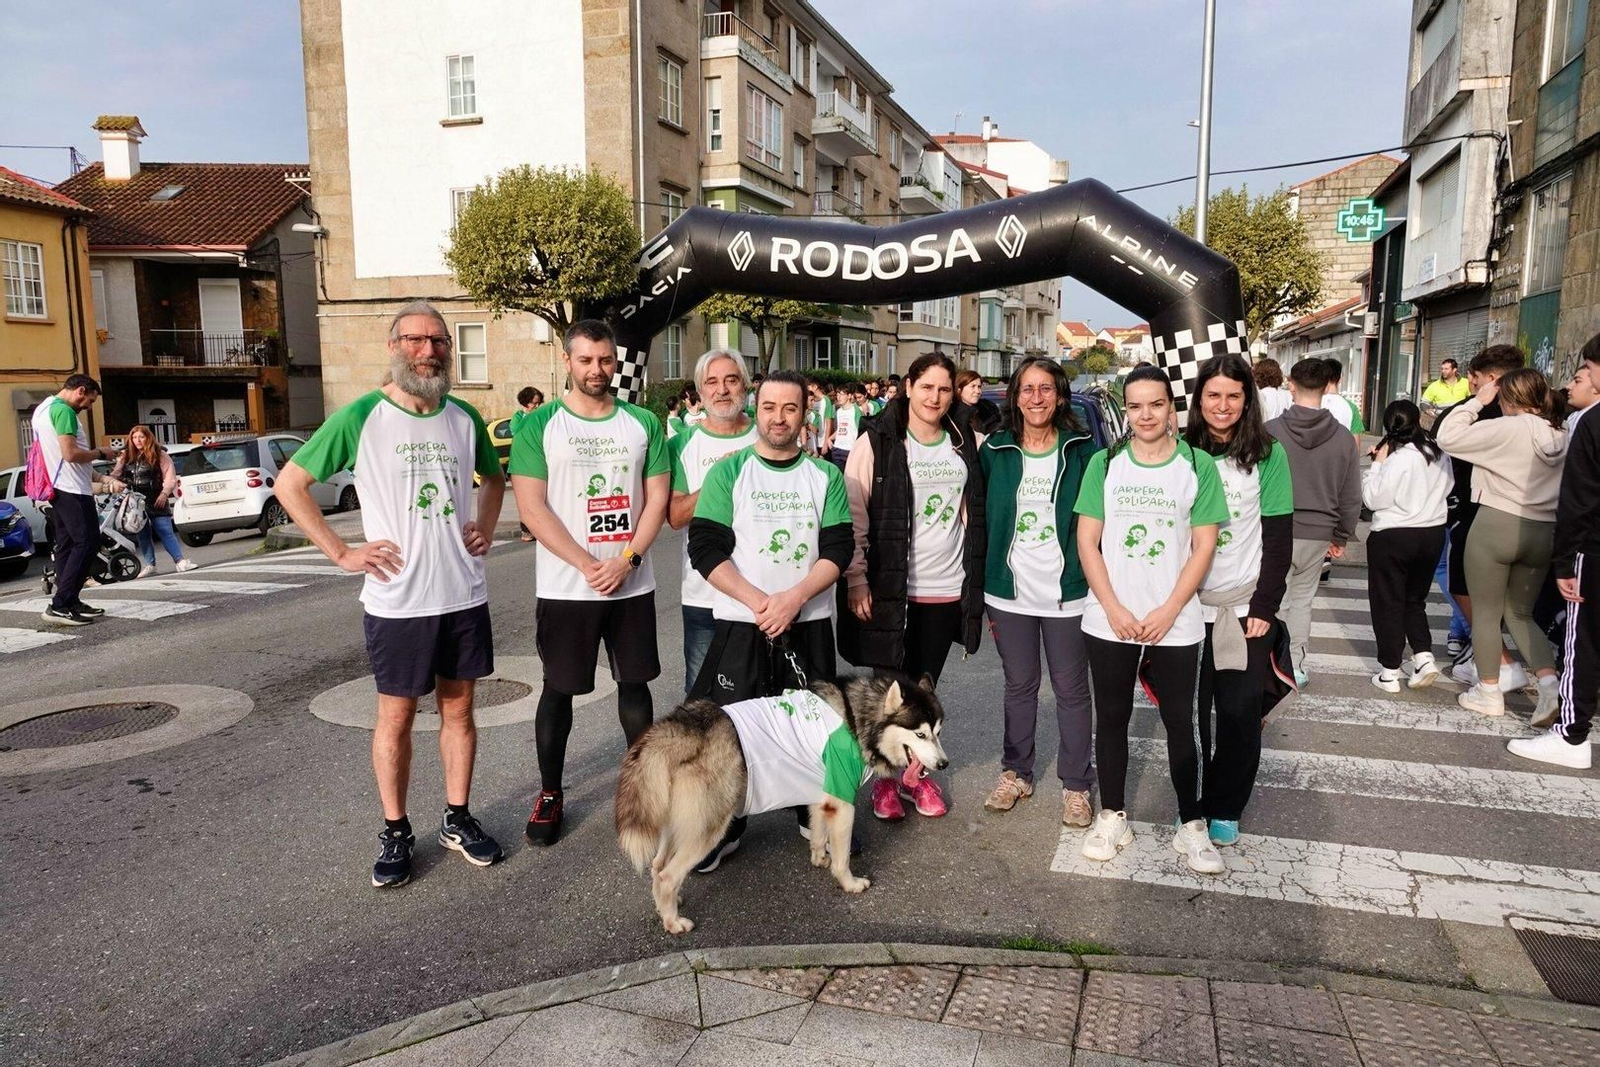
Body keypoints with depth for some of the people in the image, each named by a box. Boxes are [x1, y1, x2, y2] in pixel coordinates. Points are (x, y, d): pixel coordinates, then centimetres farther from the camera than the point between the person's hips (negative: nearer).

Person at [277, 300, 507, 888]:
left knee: (458, 708, 13)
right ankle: (395, 833, 22)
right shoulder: (361, 416, -7)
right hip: (396, 600, -4)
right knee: (396, 715, 7)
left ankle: (457, 819, 27)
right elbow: (290, 483, -3)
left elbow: (493, 476, 24)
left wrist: (486, 529, 8)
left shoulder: (464, 417, 5)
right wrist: (341, 552, -8)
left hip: (465, 594, 4)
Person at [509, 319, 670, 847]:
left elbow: (657, 498, 3)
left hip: (633, 584, 2)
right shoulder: (539, 425, -4)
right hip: (565, 587, -2)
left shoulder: (643, 423, 4)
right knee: (558, 689, 7)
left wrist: (627, 560, -12)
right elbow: (532, 509, -9)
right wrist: (590, 566, -16)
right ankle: (550, 793, 22)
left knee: (635, 683, 12)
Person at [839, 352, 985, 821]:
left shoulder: (965, 444, 6)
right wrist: (856, 580, -12)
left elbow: (974, 514, 15)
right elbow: (852, 517, -8)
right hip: (889, 587, -3)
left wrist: (976, 581, 12)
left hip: (946, 588, 3)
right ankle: (884, 778, 25)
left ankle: (918, 772, 30)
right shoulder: (877, 441, -7)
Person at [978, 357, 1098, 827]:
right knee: (1018, 685, 15)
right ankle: (1015, 772, 30)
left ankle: (1076, 784, 21)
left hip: (1066, 591, -2)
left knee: (1071, 689, 8)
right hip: (1011, 589, 2)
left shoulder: (1082, 449, -3)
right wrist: (982, 582, 3)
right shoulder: (995, 450, 2)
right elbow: (982, 517, 6)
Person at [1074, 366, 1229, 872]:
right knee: (1111, 719, 11)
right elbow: (1087, 541, 0)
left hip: (1175, 625, -1)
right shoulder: (1104, 464, 2)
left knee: (1180, 724, 7)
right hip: (1109, 621, 1)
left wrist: (1168, 611, -11)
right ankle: (1112, 817, 25)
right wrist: (1114, 609, -9)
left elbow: (1203, 547, -2)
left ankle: (1191, 825, 21)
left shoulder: (1198, 466, -1)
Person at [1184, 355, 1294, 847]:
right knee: (1190, 710, 5)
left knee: (1240, 711, 2)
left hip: (1246, 606, -1)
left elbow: (1279, 538, -1)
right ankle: (1191, 803, 22)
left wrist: (1265, 606, -7)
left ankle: (1226, 807, 19)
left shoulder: (1268, 454, -1)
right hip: (1189, 605, 1)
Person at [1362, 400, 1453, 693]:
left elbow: (1373, 499, -16)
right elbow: (1447, 487, 13)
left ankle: (1389, 672, 9)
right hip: (1433, 534, 6)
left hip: (1393, 537, -6)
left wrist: (1377, 464, -9)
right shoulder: (1440, 454, 0)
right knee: (1415, 600, 21)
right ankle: (1424, 657, 8)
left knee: (1388, 603, 5)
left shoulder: (1399, 459, -19)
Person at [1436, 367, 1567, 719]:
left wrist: (1477, 401, -4)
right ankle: (1550, 684, 4)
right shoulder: (1562, 436, 5)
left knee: (1486, 613, 8)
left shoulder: (1508, 429, -15)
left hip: (1496, 525, -6)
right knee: (1520, 614, 19)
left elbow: (1447, 437, -13)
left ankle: (1489, 692, 15)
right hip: (1544, 533, 6)